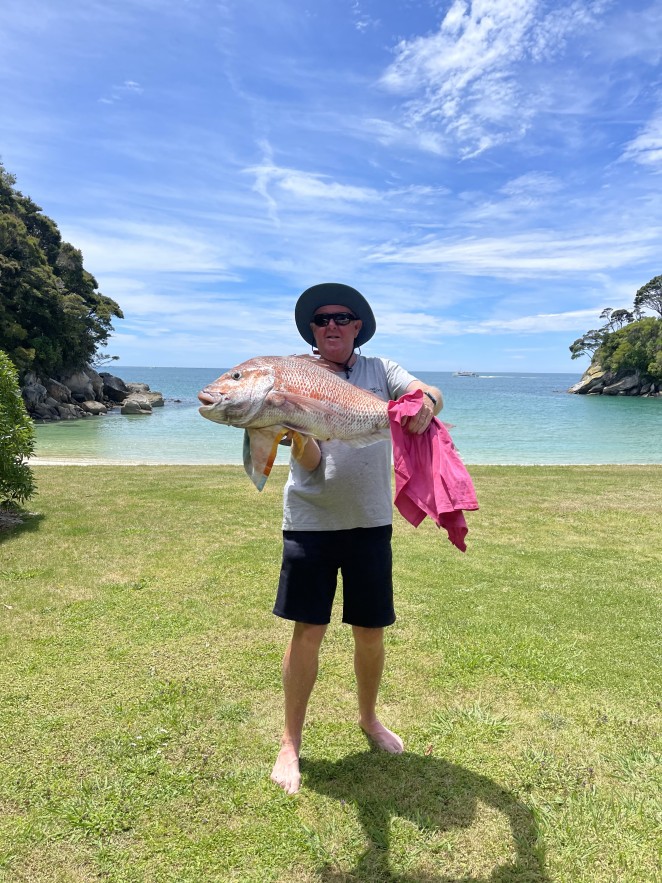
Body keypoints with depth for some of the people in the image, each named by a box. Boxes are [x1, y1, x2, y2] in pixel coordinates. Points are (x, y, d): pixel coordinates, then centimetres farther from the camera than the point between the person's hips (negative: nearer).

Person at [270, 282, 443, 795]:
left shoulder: (379, 369, 4)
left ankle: (369, 718, 38)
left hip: (370, 522, 2)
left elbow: (432, 395, -13)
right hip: (311, 521, -1)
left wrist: (425, 403, -36)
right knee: (308, 631, 0)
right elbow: (309, 462, -11)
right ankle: (291, 742, 21)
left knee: (371, 631, 12)